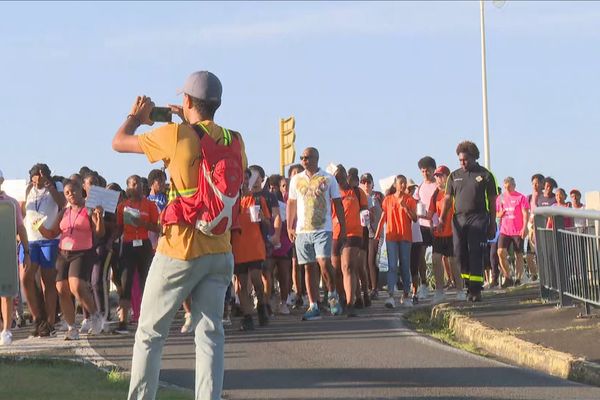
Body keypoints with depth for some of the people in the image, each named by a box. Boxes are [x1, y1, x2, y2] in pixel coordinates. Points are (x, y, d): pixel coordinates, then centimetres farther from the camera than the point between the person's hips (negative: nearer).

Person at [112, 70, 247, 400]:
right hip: (220, 252, 4)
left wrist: (135, 117, 20)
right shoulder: (234, 140, 2)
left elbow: (119, 142, -2)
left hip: (179, 251, -4)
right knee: (210, 333, 5)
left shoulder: (177, 135, -12)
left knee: (150, 332, 8)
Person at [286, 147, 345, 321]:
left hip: (323, 229, -3)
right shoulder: (296, 180, 10)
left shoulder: (328, 179, 3)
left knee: (324, 263, -17)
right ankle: (313, 306, 7)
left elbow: (337, 204, 5)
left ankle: (332, 295, 8)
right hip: (302, 231, 3)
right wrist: (289, 227, 7)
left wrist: (343, 226, 2)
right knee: (309, 268, 4)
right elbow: (291, 204, 14)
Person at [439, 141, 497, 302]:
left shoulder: (485, 175, 4)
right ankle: (467, 286, 11)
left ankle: (475, 290, -8)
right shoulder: (454, 176, 13)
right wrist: (442, 218, -2)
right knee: (460, 254, 2)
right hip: (458, 219, 4)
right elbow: (448, 199, 11)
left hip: (478, 218, -4)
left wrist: (492, 224, 0)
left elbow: (492, 201, 4)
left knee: (475, 254, -9)